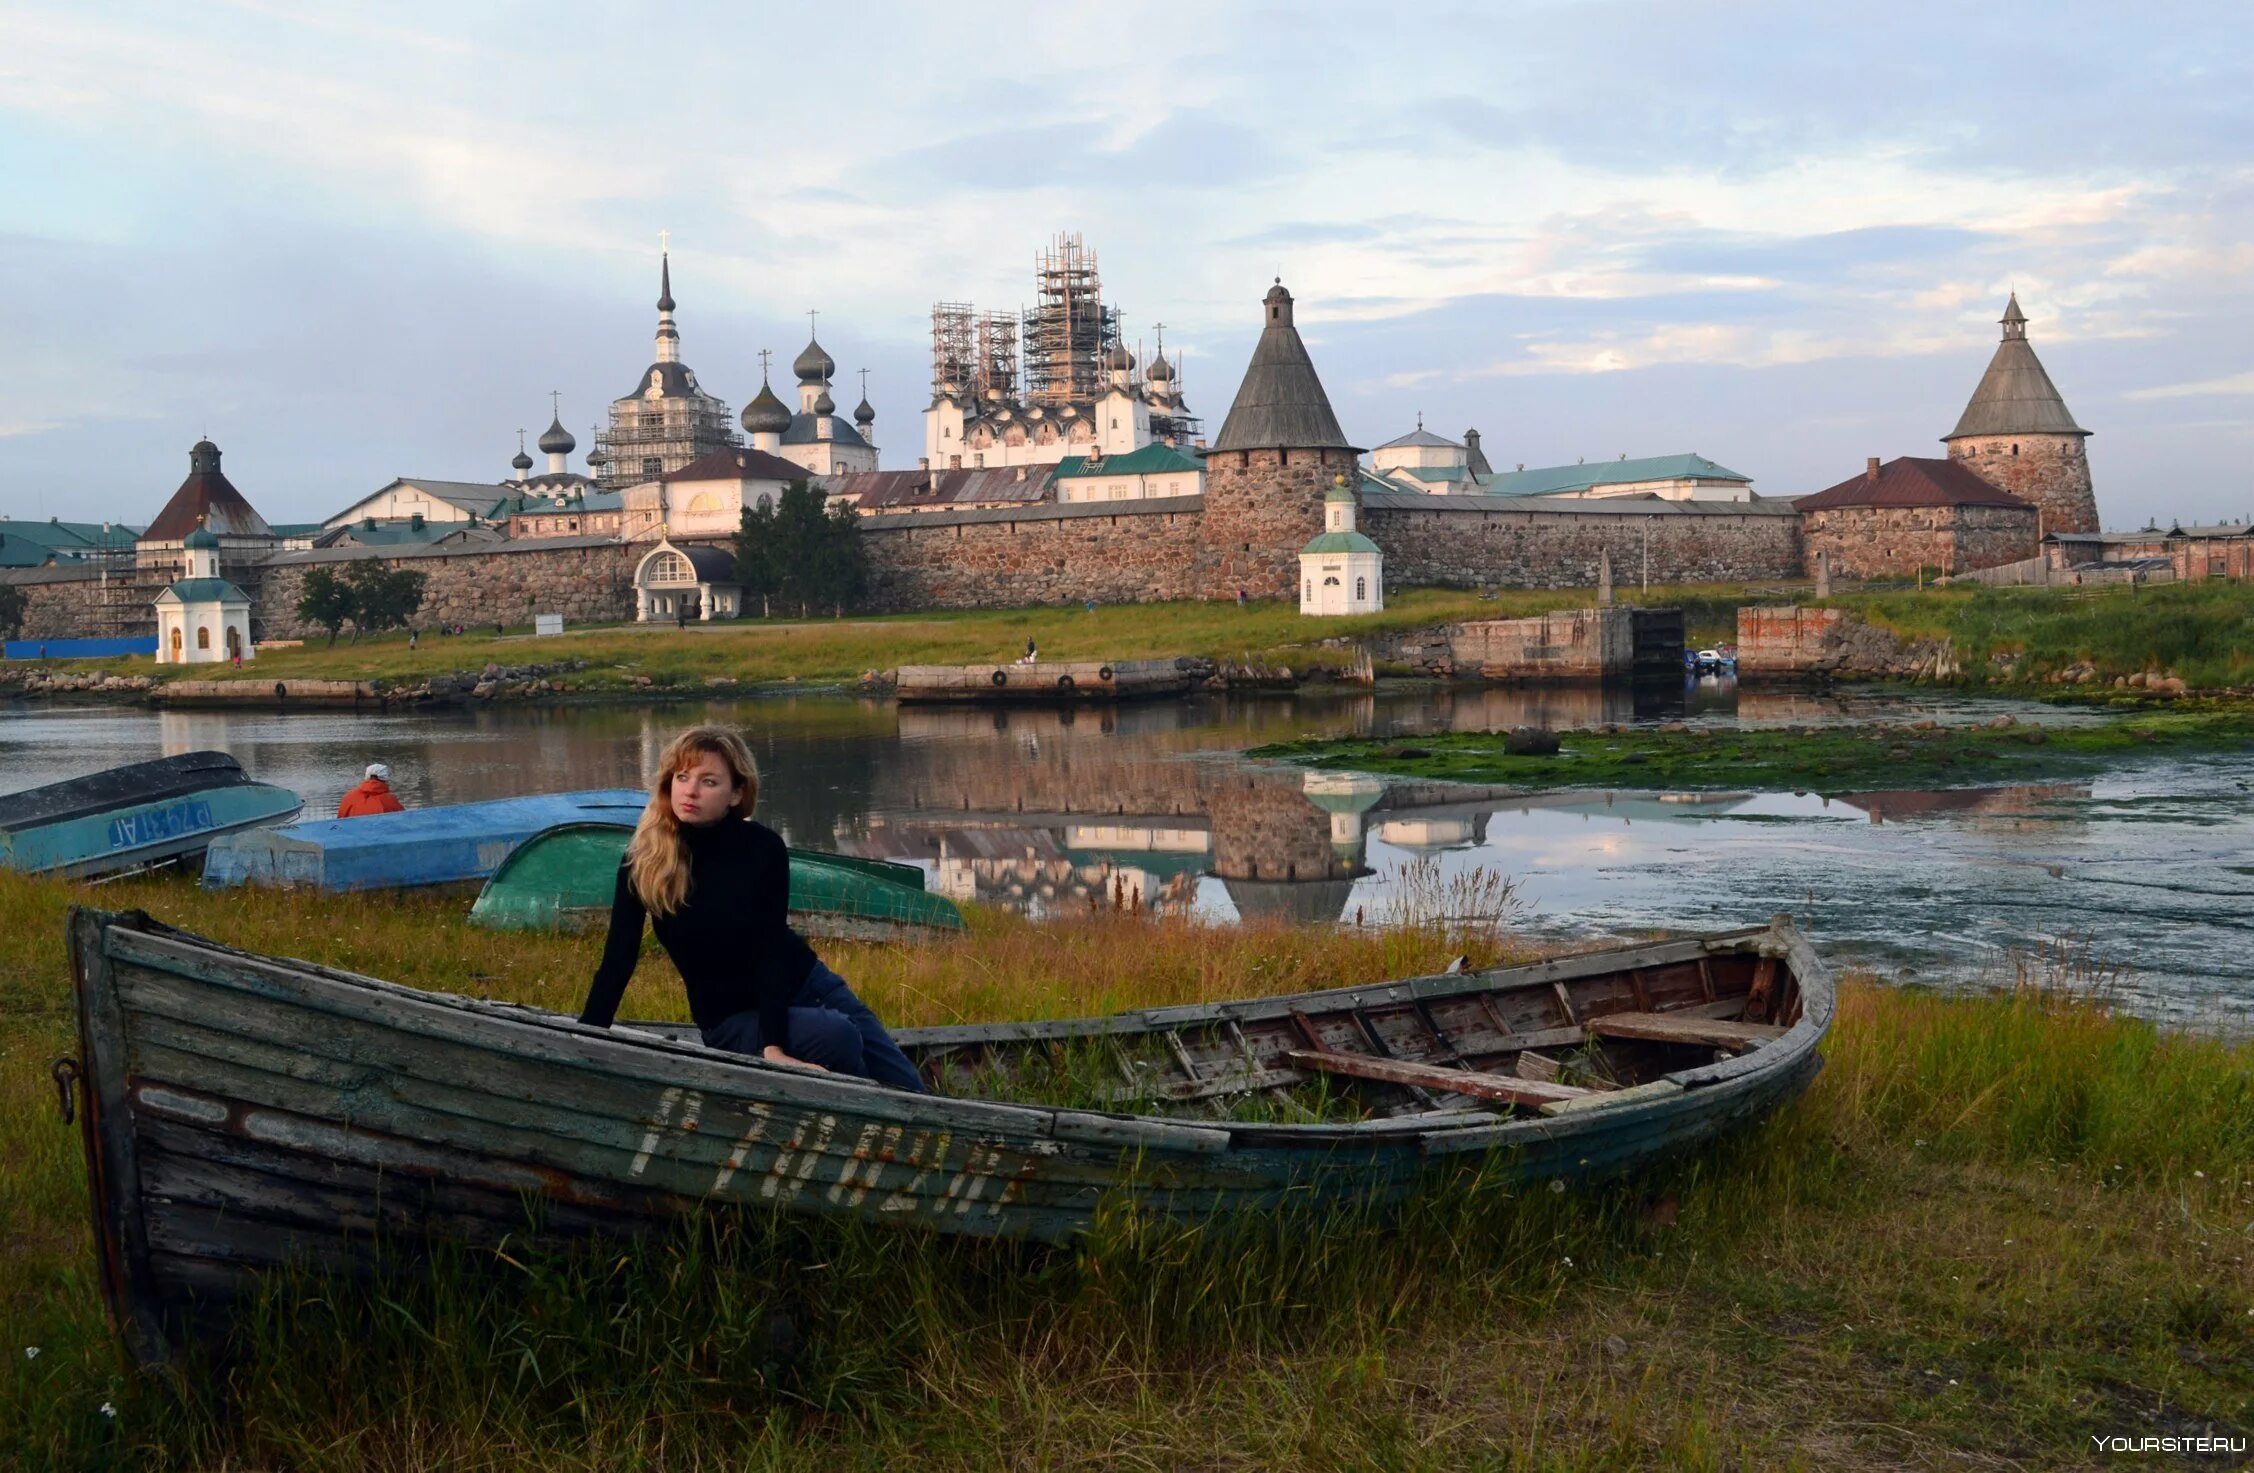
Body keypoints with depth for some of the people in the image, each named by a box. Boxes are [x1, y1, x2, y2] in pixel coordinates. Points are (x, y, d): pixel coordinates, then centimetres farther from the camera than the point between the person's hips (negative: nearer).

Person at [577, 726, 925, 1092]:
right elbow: (618, 961, -13)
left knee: (909, 1091, -3)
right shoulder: (643, 861, -15)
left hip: (806, 985, 2)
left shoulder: (763, 848, -15)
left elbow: (771, 948, -20)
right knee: (838, 1036, -30)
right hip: (731, 1019, -2)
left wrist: (774, 1045, -31)